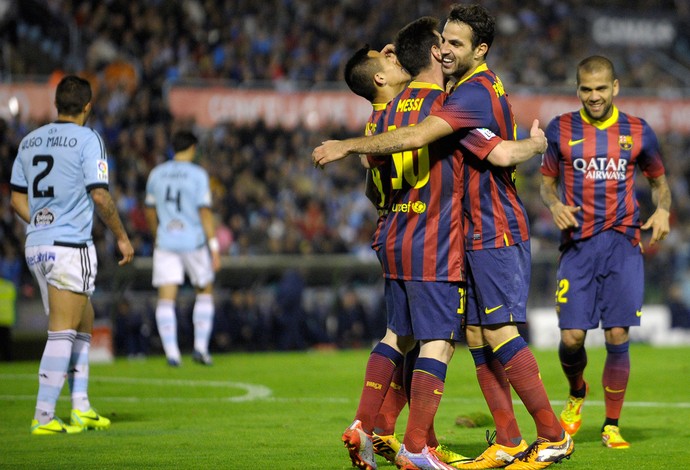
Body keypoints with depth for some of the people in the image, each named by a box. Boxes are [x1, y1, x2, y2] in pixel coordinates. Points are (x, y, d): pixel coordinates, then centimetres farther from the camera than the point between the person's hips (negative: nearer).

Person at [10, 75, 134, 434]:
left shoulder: (29, 141, 11)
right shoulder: (87, 139, -8)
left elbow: (17, 199, 13)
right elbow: (99, 196, -12)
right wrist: (122, 237, -2)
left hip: (36, 244, 7)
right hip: (70, 246, -7)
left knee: (83, 321, 18)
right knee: (62, 332, -5)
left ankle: (81, 408, 17)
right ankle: (43, 416, -9)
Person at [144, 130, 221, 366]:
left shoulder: (157, 173, 7)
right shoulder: (197, 174, -5)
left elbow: (150, 211, 16)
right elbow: (205, 211, -11)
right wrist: (214, 247, -9)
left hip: (165, 242, 2)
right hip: (194, 241, -2)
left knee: (166, 299, -1)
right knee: (205, 292, 16)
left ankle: (171, 352, -13)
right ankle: (200, 347, 9)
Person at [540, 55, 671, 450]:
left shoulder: (638, 132, 6)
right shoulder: (561, 130, 5)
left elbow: (659, 181, 17)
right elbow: (547, 180, 14)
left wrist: (663, 211, -3)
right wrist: (555, 204, -7)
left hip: (622, 243, 0)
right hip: (578, 244, 0)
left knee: (618, 336, -5)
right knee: (572, 337, -7)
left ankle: (612, 425, 7)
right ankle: (577, 394, 26)